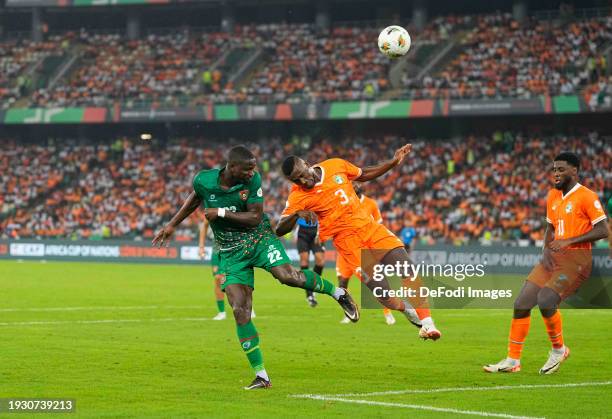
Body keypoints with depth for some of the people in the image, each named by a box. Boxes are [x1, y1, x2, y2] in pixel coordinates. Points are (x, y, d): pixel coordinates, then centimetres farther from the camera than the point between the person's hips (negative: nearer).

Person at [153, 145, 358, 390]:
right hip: (231, 253, 2)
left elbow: (254, 218, -16)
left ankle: (337, 293, -1)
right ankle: (261, 377, -4)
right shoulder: (204, 180, -11)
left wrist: (221, 213, -24)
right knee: (240, 311, -10)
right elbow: (195, 198, 13)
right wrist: (172, 225, 17)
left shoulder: (253, 180, -16)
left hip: (259, 239, -1)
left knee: (287, 275, -30)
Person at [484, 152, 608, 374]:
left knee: (545, 301, -24)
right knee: (521, 304, -1)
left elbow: (602, 230, -14)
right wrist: (547, 249, 5)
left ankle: (559, 349, 1)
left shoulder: (586, 197, -9)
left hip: (575, 260, -8)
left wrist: (569, 241, -19)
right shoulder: (553, 196, 14)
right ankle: (513, 360, 8)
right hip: (552, 258, 8)